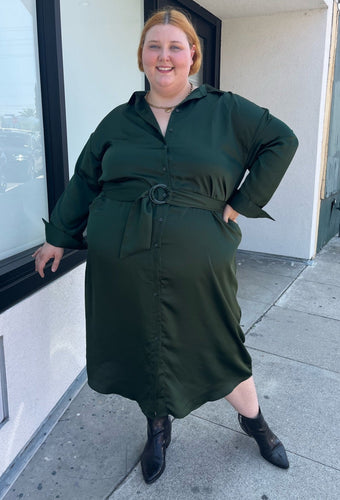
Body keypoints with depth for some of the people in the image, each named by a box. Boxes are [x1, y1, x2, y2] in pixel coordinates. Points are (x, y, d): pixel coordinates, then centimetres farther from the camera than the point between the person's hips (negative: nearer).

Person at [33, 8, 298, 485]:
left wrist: (243, 203, -2)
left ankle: (255, 422, 41)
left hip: (198, 270, -2)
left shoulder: (225, 111, 4)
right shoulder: (119, 120, 10)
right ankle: (158, 429, 43)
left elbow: (282, 141, 5)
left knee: (220, 349, 11)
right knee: (141, 349, 14)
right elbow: (84, 181, 14)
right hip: (121, 270, 3)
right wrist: (59, 237, 15)